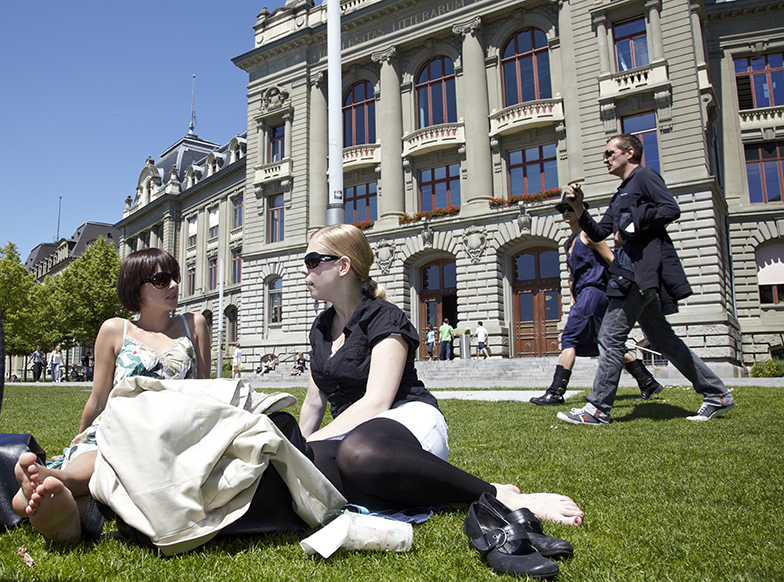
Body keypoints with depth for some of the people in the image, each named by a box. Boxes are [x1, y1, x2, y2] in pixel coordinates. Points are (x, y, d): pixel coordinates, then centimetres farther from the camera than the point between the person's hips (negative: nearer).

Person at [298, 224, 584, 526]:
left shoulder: (383, 318, -4)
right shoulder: (321, 327, 20)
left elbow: (376, 402, -15)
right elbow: (314, 401, 23)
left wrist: (313, 442, -18)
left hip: (408, 420, -6)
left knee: (358, 451, -45)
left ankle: (499, 496, -27)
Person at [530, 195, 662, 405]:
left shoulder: (588, 233, -4)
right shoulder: (568, 243, 21)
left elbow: (612, 260, -8)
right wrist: (573, 299, 18)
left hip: (594, 291, -9)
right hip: (584, 294, 9)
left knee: (570, 339, -15)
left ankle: (556, 392, -16)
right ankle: (648, 383, 20)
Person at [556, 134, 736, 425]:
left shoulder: (644, 176, 1)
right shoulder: (621, 194, 27)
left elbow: (671, 209, -13)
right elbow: (597, 233, 21)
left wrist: (633, 228, -12)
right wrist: (578, 207, 9)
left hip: (645, 267, -10)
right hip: (633, 272, 10)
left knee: (611, 336, -12)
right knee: (662, 338, 11)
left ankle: (598, 409, -8)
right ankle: (717, 395, 20)